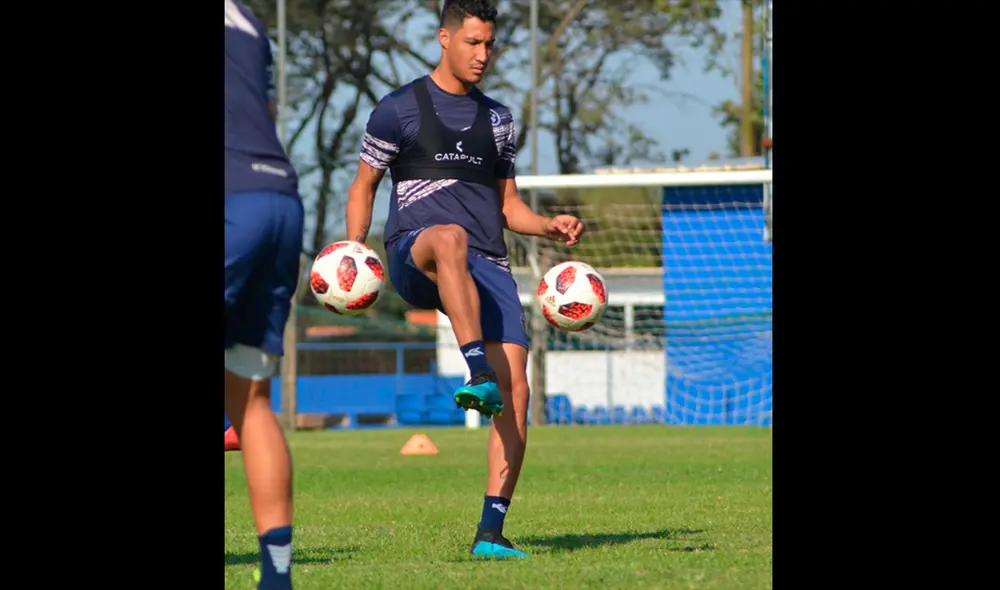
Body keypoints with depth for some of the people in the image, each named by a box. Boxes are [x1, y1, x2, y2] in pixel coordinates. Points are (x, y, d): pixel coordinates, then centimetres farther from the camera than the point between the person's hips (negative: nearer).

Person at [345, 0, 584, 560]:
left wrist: (549, 226, 6)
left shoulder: (498, 118, 23)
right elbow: (364, 185, 14)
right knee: (450, 236, -44)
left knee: (516, 390, -13)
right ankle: (478, 373, -59)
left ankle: (491, 530, -9)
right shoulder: (400, 109, 10)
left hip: (487, 264, 5)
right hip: (413, 254, -5)